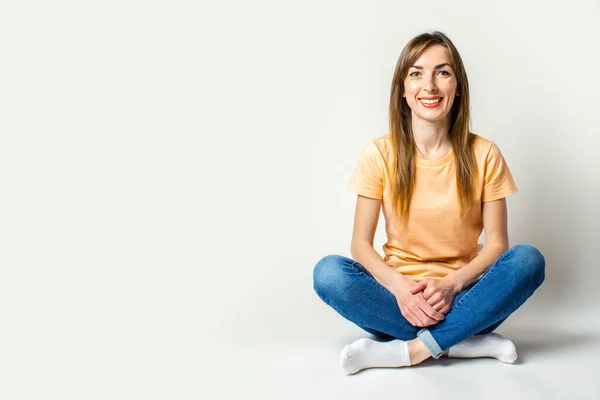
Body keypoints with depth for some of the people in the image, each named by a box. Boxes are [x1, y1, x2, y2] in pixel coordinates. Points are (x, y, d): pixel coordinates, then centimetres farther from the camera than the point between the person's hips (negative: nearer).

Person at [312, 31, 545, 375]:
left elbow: (497, 243, -3)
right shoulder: (380, 154, -3)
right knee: (328, 272, -27)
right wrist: (400, 288, -23)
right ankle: (463, 342, -23)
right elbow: (361, 243, -4)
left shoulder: (484, 155, -2)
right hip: (399, 292, 0)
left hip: (461, 296, 0)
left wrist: (452, 284, -21)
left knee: (528, 260, -26)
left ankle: (403, 350, -26)